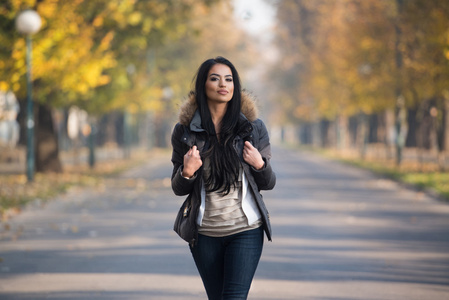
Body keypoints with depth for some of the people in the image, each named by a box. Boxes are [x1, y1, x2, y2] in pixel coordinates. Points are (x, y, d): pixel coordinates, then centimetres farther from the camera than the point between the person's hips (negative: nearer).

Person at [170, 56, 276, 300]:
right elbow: (178, 189, 4)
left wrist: (259, 165, -14)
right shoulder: (185, 131, -1)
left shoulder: (252, 127, 0)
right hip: (205, 233, 1)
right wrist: (187, 172, -17)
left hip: (245, 230, -1)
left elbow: (268, 184, 7)